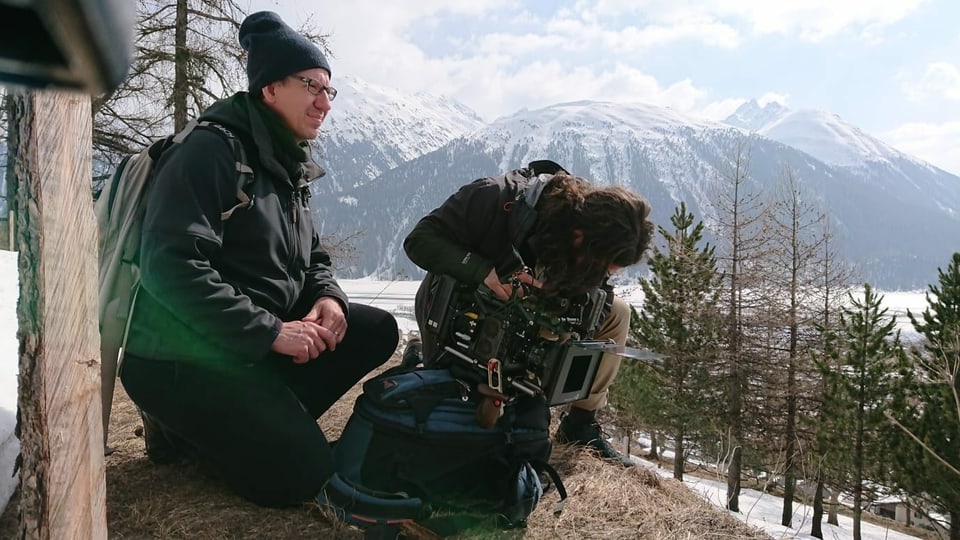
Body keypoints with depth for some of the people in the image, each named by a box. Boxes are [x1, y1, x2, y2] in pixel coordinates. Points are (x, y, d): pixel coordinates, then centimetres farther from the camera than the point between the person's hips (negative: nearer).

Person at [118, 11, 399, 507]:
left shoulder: (292, 167, 12)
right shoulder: (212, 151, -16)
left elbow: (312, 257, 18)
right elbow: (172, 267, -27)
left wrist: (328, 297, -6)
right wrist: (271, 333, -26)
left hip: (260, 344, 9)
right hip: (182, 358, -9)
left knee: (376, 330, -2)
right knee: (300, 476, -15)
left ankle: (263, 419, 1)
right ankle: (183, 425, 6)